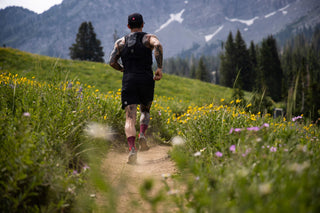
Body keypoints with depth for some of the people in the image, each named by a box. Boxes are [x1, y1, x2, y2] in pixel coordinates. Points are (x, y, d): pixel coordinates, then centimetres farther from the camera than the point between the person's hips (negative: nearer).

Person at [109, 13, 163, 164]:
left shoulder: (120, 42, 15)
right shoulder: (148, 38, 8)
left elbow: (112, 61, 5)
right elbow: (158, 45, -15)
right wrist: (159, 68, -14)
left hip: (128, 82, 1)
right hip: (146, 80, 0)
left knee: (130, 119, -5)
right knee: (145, 111, 24)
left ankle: (132, 149, -26)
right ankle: (142, 135, -2)